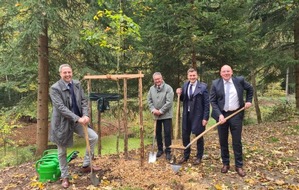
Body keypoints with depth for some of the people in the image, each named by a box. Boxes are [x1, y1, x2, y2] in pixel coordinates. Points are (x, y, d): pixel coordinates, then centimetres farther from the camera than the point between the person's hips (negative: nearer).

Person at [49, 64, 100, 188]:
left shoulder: (77, 84, 1)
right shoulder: (55, 88, -15)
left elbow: (84, 101, 2)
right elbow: (61, 107, -23)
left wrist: (85, 115, -16)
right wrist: (78, 118, -27)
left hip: (77, 121, 5)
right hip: (62, 123, -4)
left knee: (94, 137, -5)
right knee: (62, 152, 10)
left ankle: (85, 166, 12)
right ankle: (64, 177, 32)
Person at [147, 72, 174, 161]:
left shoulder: (168, 88, -12)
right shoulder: (151, 89, 4)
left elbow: (169, 102, -18)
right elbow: (149, 101, 6)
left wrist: (161, 111, -18)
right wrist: (153, 110, -10)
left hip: (166, 115, -5)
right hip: (156, 116, 5)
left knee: (167, 133, -1)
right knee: (158, 133, 14)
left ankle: (168, 151, 11)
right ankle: (160, 149, 30)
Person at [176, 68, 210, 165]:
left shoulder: (203, 87, -11)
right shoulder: (185, 85, 4)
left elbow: (206, 103, -10)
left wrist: (205, 118, -13)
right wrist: (180, 94, -9)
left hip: (198, 115, -5)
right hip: (186, 115, 5)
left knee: (199, 137, 10)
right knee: (185, 136, 13)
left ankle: (199, 157, 28)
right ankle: (186, 155, 32)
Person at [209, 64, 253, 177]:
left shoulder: (239, 80, -1)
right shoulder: (215, 84, -5)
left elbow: (250, 89, 19)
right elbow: (212, 101, -5)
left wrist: (248, 101, 8)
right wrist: (219, 115, -15)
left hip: (236, 114, 0)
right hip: (222, 115, 0)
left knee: (237, 141, 5)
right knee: (223, 141, 9)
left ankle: (239, 166, 17)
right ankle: (225, 164, 24)